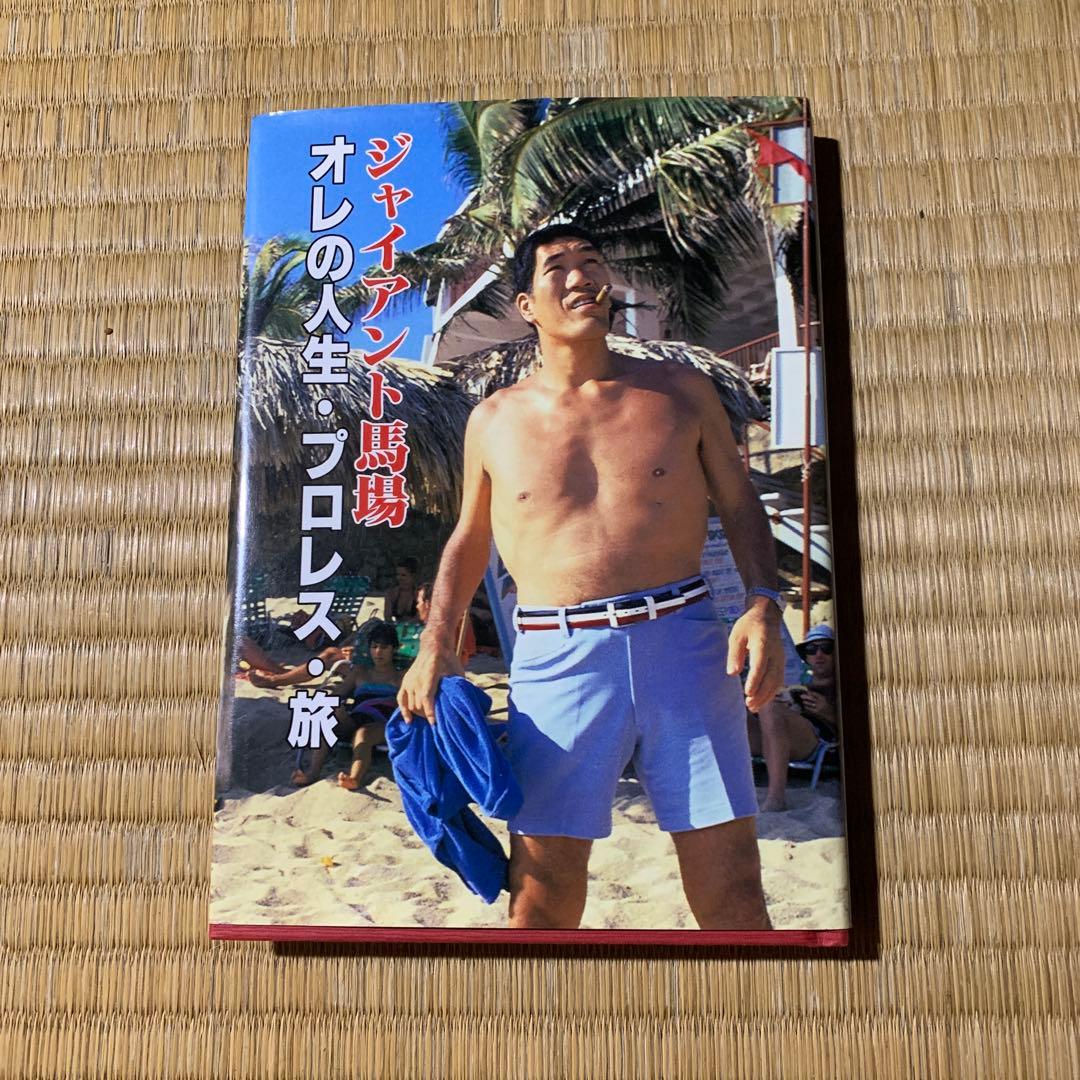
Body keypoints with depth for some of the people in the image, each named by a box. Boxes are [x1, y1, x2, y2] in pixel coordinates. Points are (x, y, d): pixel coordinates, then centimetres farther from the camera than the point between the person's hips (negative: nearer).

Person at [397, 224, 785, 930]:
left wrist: (764, 605, -2)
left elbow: (741, 505, 14)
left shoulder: (682, 391, 10)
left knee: (731, 892, 3)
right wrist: (434, 648, 9)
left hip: (682, 641, 1)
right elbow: (469, 539, 19)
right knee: (541, 893, 3)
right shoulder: (494, 420, 10)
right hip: (556, 658, 0)